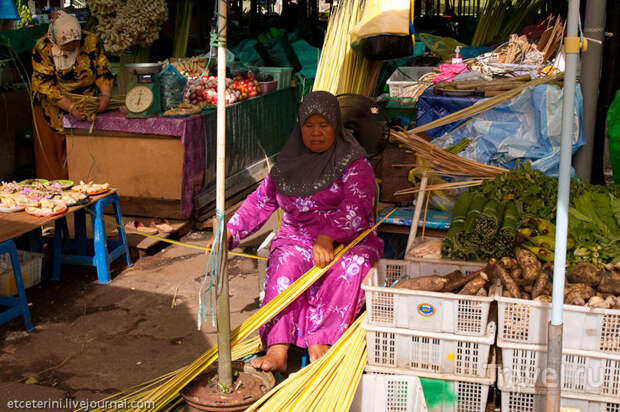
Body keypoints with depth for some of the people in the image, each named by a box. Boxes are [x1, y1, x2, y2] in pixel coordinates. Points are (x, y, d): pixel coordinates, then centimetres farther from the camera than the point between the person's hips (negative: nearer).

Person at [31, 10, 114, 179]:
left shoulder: (90, 41, -12)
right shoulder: (42, 48, -18)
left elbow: (103, 70, -5)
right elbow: (46, 85, -22)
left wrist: (105, 94, -25)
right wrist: (71, 108, -33)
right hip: (53, 108, -1)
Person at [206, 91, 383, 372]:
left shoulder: (354, 163, -2)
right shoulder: (290, 161, 13)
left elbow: (355, 207, -17)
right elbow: (262, 200, 17)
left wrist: (327, 238, -34)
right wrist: (229, 232, 5)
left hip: (349, 239, -2)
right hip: (299, 238, 3)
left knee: (352, 266, -35)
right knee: (285, 263, -30)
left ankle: (319, 344, -40)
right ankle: (277, 349, -42)